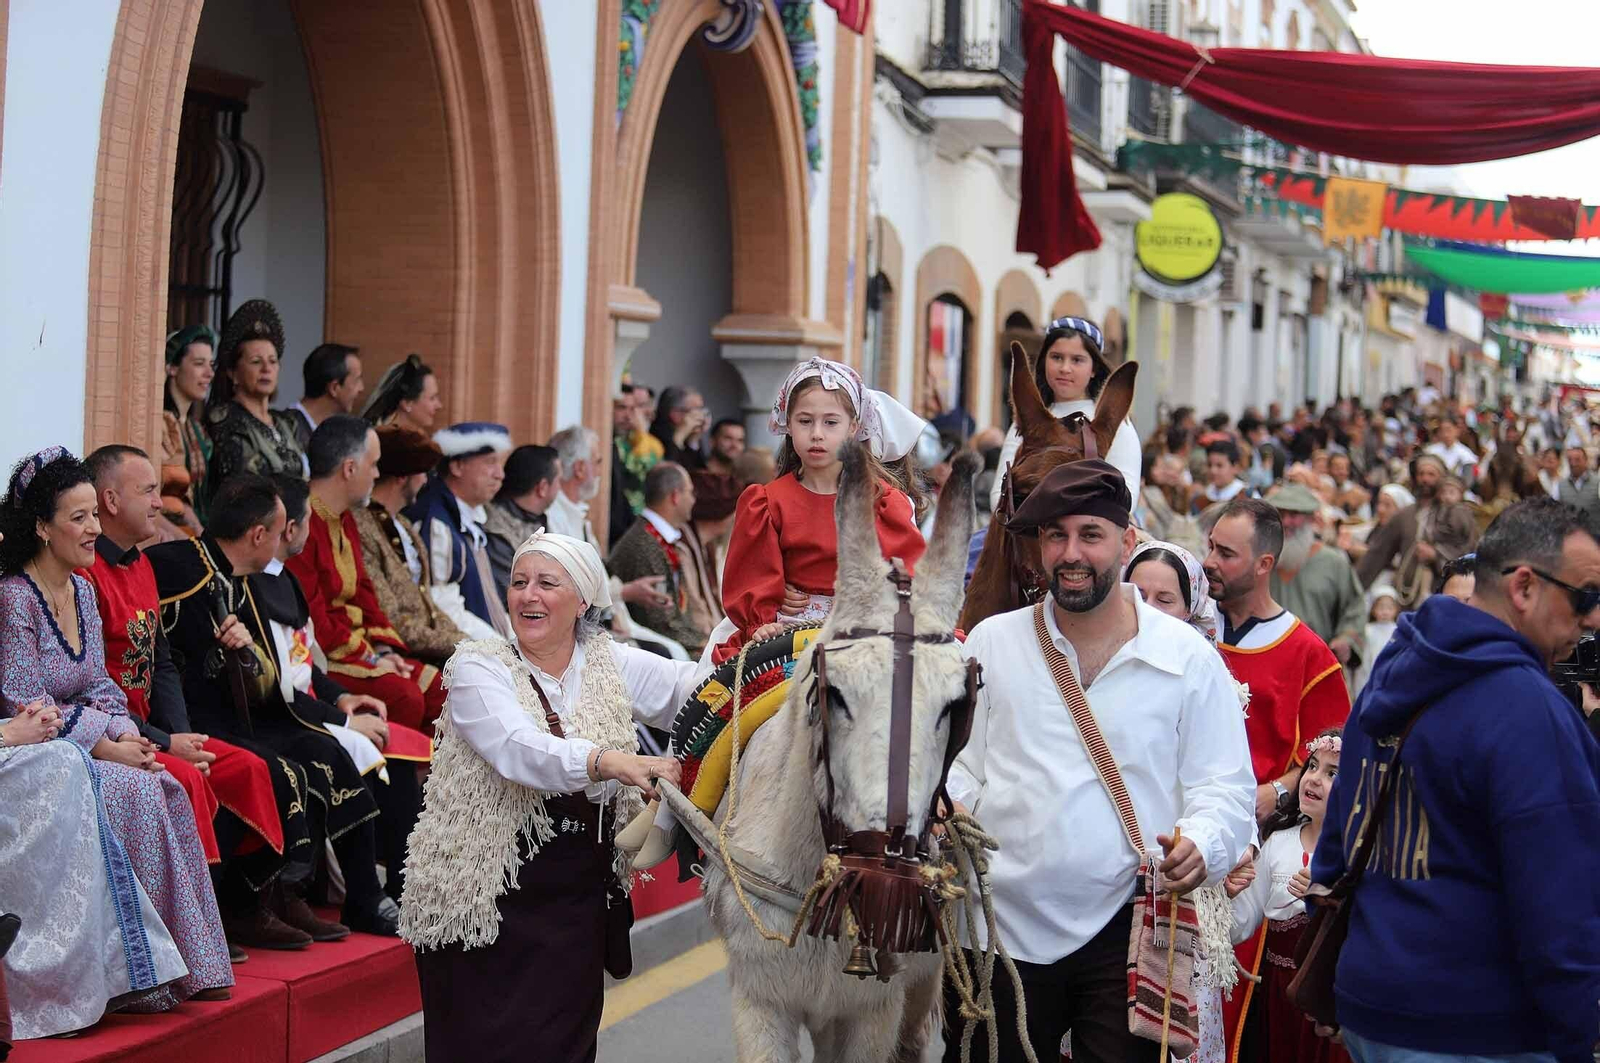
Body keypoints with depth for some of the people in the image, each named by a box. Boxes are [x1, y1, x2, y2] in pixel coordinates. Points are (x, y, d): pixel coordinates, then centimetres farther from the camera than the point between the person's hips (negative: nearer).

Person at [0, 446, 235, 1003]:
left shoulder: (82, 590, 12)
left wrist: (124, 732, -5)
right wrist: (105, 746, -17)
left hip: (88, 744, 7)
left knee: (166, 790, -18)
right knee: (136, 791, -26)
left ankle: (189, 963, -17)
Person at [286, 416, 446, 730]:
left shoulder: (344, 521, 18)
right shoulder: (300, 523, -17)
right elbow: (311, 619, -20)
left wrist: (384, 649, 3)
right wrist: (368, 658, -15)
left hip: (360, 649, 10)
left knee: (438, 688, -4)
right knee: (403, 695, -28)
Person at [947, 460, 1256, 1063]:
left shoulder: (1189, 657, 4)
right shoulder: (990, 642, 8)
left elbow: (1223, 787, 3)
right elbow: (957, 762, 10)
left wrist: (1200, 846, -17)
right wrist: (947, 813, -12)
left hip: (1128, 933, -1)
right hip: (1003, 928, 1)